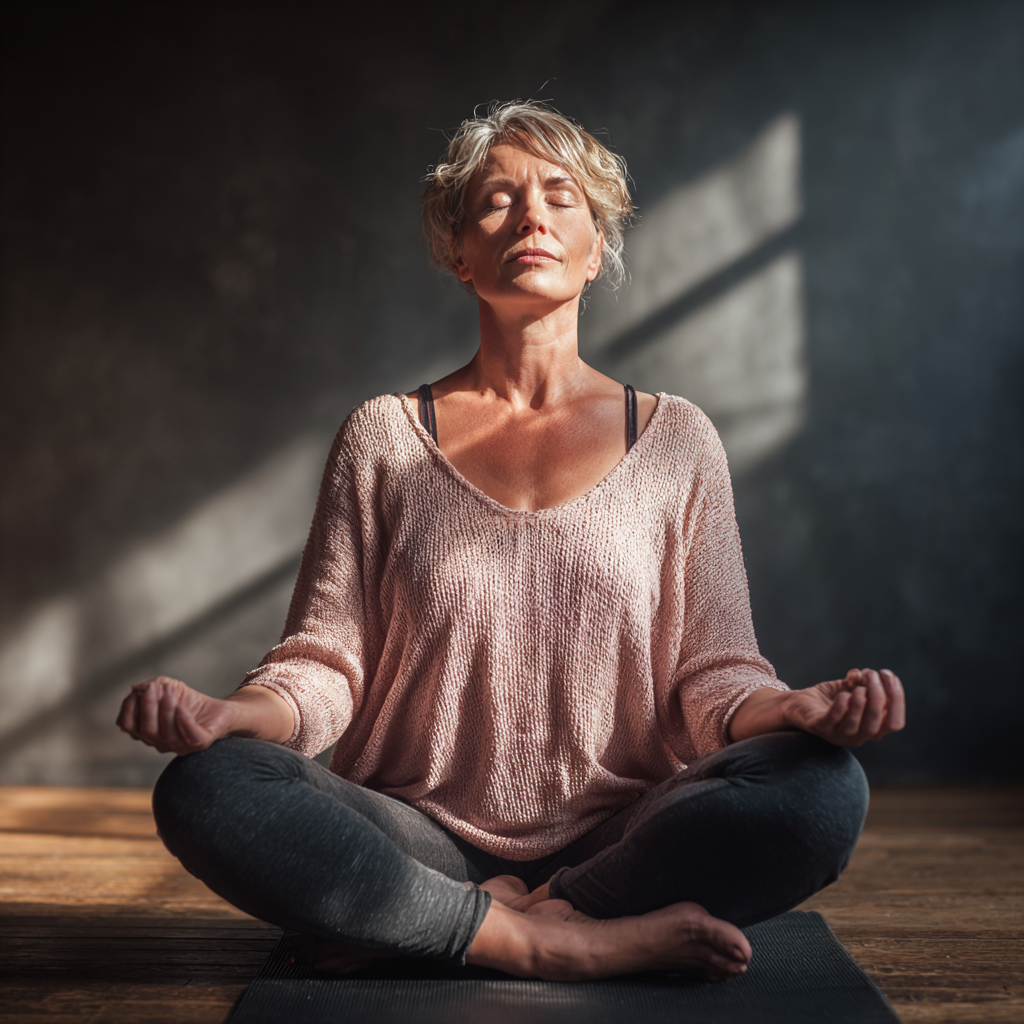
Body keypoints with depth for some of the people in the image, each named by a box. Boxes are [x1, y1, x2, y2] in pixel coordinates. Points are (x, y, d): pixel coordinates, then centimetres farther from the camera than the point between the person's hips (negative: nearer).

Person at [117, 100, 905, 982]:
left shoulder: (674, 439, 8)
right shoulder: (384, 437, 8)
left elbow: (711, 675, 4)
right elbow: (327, 660, 4)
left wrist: (797, 709, -18)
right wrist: (238, 713, -18)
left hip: (619, 838, 1)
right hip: (424, 840, 0)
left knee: (823, 789, -28)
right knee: (204, 788, -26)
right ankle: (549, 942, -20)